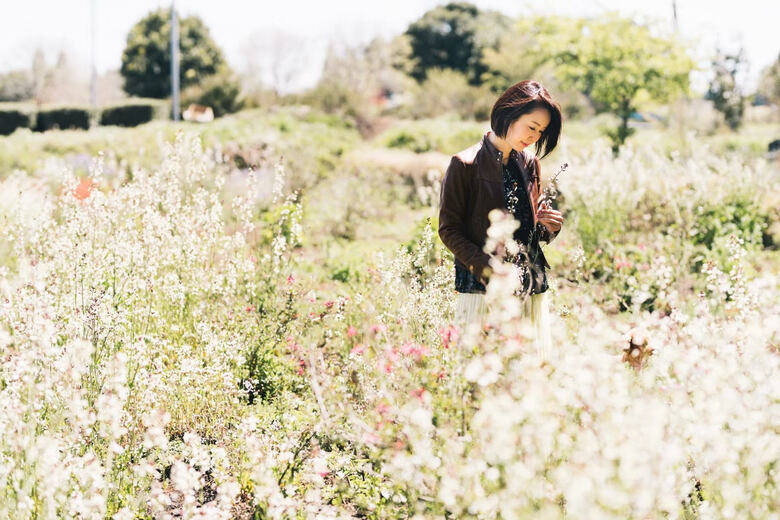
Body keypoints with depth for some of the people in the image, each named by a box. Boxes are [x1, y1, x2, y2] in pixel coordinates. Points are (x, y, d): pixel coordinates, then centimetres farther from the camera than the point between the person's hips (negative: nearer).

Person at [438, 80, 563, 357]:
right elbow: (449, 230, -6)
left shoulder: (530, 164, 14)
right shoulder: (465, 165, -5)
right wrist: (486, 268, -18)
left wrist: (549, 226, 0)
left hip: (532, 289, 6)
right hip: (483, 292, -6)